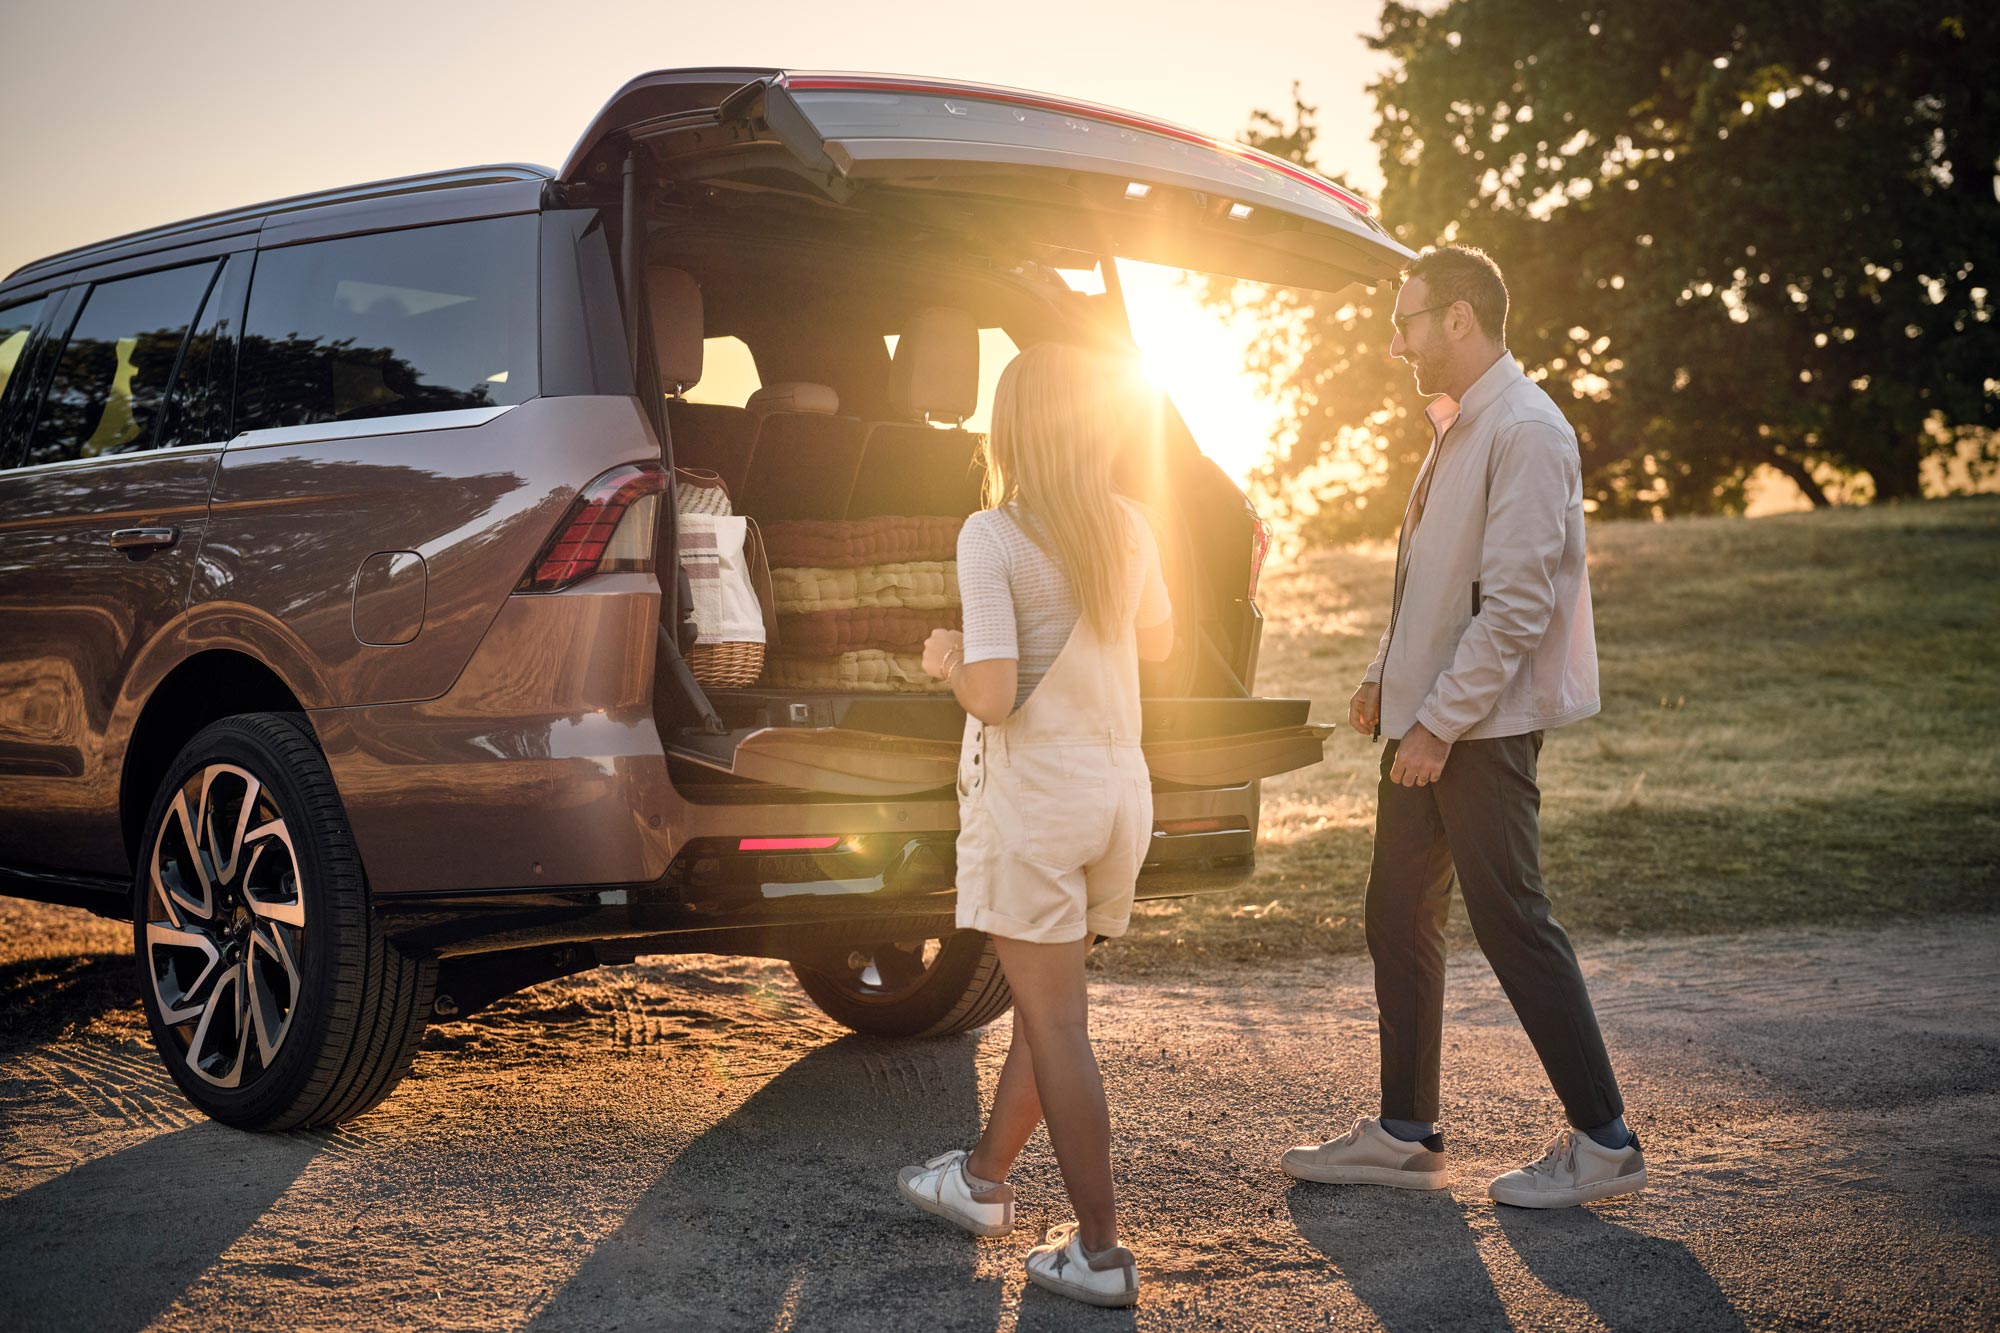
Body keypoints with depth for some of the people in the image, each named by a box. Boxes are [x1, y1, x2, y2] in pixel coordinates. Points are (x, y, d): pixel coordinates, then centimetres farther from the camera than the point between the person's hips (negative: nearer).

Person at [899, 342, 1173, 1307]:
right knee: (1047, 999, 20)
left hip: (1031, 793, -7)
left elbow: (993, 695, -21)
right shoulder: (1126, 528, 4)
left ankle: (1098, 1253, 2)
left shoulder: (992, 538, -16)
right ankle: (983, 1180, 38)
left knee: (1056, 1019, 0)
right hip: (1119, 785, 7)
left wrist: (945, 658, -1)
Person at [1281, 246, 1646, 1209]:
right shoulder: (1458, 429, 14)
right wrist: (1386, 679, 12)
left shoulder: (1525, 432, -16)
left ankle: (1603, 1141, 9)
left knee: (1512, 924, -4)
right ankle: (1405, 1136, 22)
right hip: (1427, 721, 10)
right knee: (1397, 919, 12)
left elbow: (1517, 605, -22)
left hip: (1483, 730, -10)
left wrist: (1439, 725, -21)